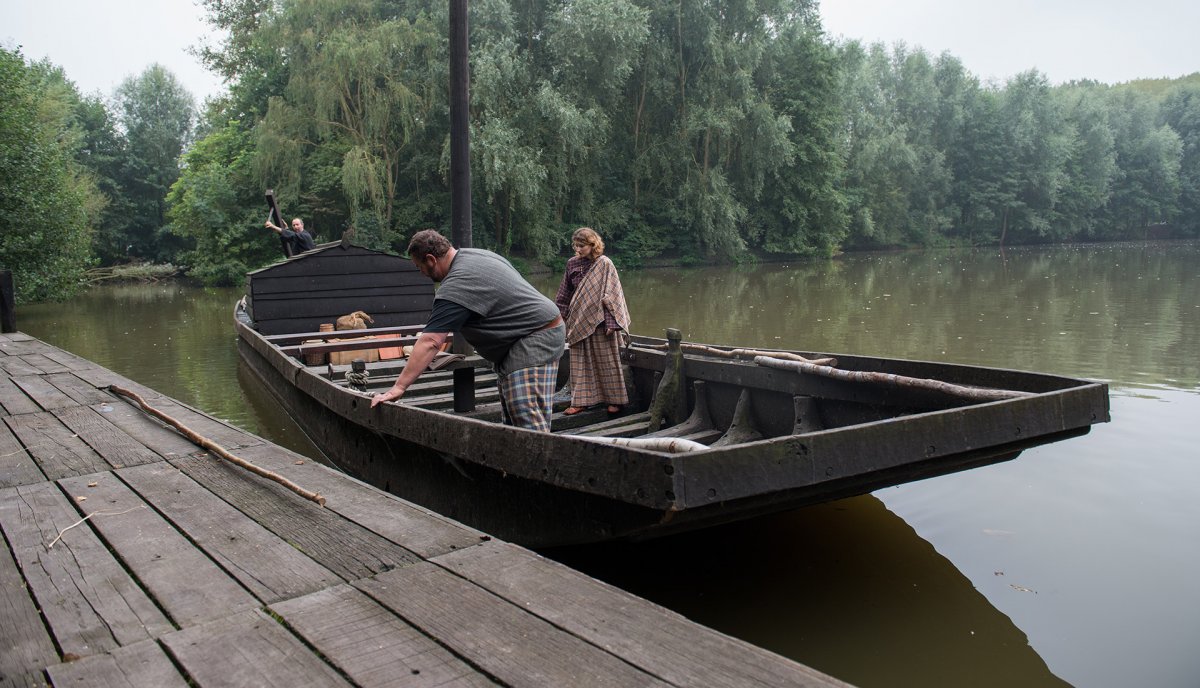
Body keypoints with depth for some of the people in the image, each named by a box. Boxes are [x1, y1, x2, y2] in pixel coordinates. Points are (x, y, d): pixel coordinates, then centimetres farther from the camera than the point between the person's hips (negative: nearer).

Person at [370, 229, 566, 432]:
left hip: (536, 338, -11)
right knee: (512, 423, 9)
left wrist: (398, 387, -25)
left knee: (529, 424, -16)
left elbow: (429, 342, -26)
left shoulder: (457, 286, -21)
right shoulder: (474, 255, 10)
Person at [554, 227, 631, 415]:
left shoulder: (604, 264, -8)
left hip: (599, 320, -5)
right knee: (580, 362, 7)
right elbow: (564, 294, 14)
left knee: (606, 360, 4)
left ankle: (615, 399, 14)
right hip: (579, 320, 5)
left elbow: (612, 294, -11)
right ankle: (581, 400, 13)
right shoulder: (572, 264, 6)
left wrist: (611, 322, -16)